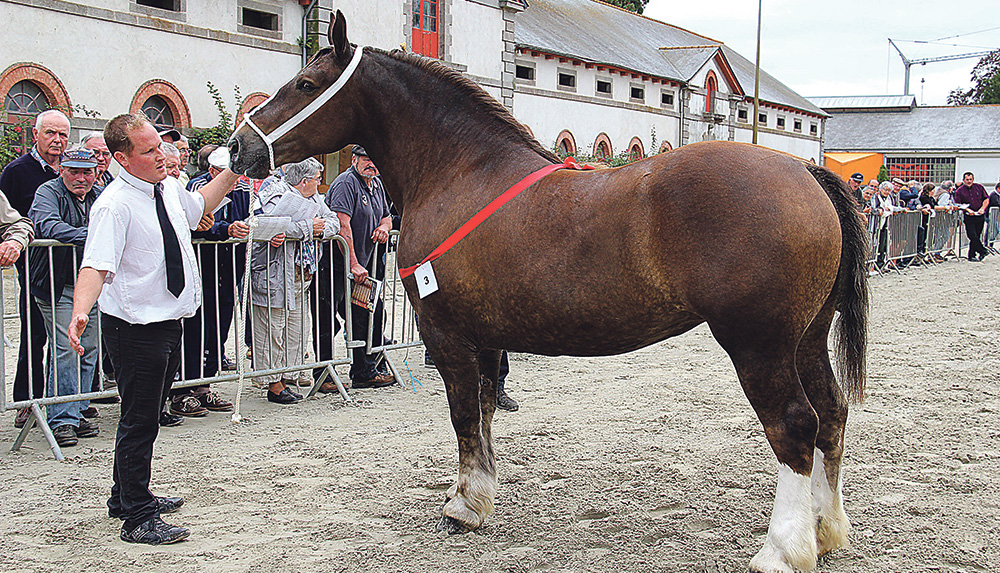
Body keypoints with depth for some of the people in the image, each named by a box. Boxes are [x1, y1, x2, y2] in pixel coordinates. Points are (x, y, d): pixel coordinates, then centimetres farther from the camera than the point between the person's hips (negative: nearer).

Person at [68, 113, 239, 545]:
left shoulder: (168, 188, 6)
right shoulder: (114, 205, -20)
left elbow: (198, 206, 29)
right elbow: (95, 266, -29)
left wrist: (233, 170, 21)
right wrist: (80, 313, -45)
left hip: (168, 320, 9)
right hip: (136, 328, -9)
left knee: (147, 416, 21)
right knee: (140, 421, -1)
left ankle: (127, 498, 38)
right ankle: (137, 519, 11)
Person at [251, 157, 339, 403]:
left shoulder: (312, 198, 15)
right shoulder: (279, 196, -12)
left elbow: (333, 221, 15)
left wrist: (321, 228, -9)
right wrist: (309, 226, -17)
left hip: (302, 278, 9)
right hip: (273, 276, -9)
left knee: (298, 331, 10)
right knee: (272, 330, -3)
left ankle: (285, 379, 20)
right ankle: (273, 385, 4)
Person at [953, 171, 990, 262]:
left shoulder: (979, 187, 8)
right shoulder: (959, 191, 1)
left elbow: (986, 199, 13)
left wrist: (982, 209, -4)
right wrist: (968, 210, -17)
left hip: (980, 216, 2)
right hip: (968, 217, -2)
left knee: (977, 236, 4)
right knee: (973, 236, -12)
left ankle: (972, 256, 13)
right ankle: (983, 251, 5)